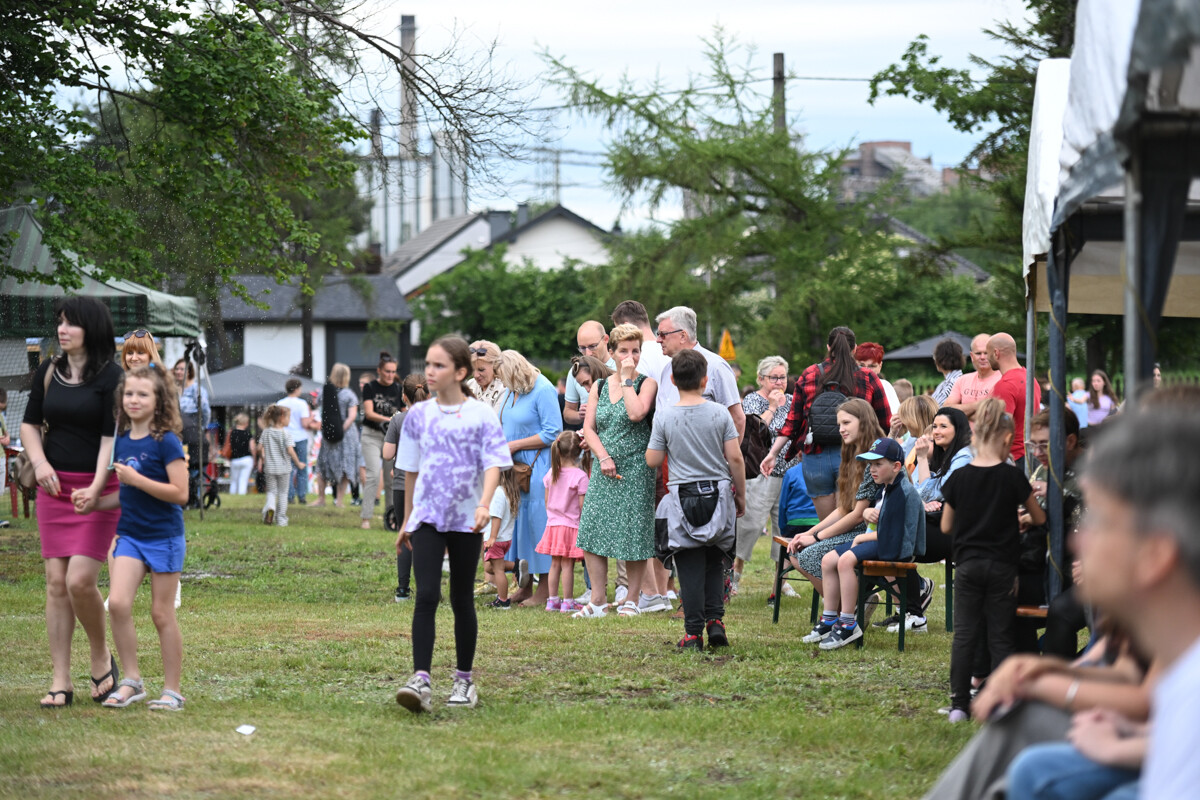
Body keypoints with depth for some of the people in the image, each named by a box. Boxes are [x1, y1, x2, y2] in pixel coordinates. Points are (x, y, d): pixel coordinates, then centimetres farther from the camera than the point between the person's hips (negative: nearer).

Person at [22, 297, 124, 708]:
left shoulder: (111, 376, -7)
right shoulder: (48, 372, 8)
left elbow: (111, 438, -11)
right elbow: (30, 423, 15)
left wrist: (95, 488, -22)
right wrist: (39, 462, -4)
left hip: (98, 490, -5)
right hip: (54, 486, 5)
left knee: (80, 580, -15)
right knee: (56, 583, 1)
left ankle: (101, 658, 11)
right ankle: (60, 681, 5)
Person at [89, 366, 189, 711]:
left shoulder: (166, 442, -12)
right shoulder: (121, 442, 7)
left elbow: (180, 493, -18)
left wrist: (136, 479, -23)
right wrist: (93, 503, 5)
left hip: (164, 537, -5)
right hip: (131, 536, 5)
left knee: (162, 614, 2)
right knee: (118, 602, -12)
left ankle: (172, 691, 12)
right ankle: (131, 681, 0)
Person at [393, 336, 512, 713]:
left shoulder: (481, 415, -3)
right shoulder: (419, 414, 6)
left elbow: (493, 464, -10)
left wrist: (484, 504, -27)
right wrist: (406, 521, 19)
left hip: (466, 519, -1)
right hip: (427, 517, 1)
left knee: (462, 600, 7)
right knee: (426, 596, -12)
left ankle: (464, 680, 20)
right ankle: (420, 681, -18)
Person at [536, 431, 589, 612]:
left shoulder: (551, 473, 3)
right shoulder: (580, 476, -13)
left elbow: (547, 501, 11)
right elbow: (582, 505, -12)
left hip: (553, 524, 5)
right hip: (572, 526, -5)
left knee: (555, 564, 10)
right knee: (567, 565, -3)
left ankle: (552, 600, 14)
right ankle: (567, 602, -1)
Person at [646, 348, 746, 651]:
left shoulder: (664, 415, -5)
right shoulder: (719, 413, -3)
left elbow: (652, 460, -2)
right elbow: (735, 458, -3)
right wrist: (741, 495, 9)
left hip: (683, 497, -1)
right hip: (718, 494, 1)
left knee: (690, 566, 1)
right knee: (715, 562, 15)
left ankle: (694, 631, -2)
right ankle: (715, 620, 4)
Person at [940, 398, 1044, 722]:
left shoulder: (958, 478, -4)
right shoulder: (1013, 477, -8)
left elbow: (946, 527, 4)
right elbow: (1039, 519, 3)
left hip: (967, 564, 1)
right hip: (1002, 566, -1)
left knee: (964, 634, 6)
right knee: (1001, 637, 5)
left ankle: (959, 704, 5)